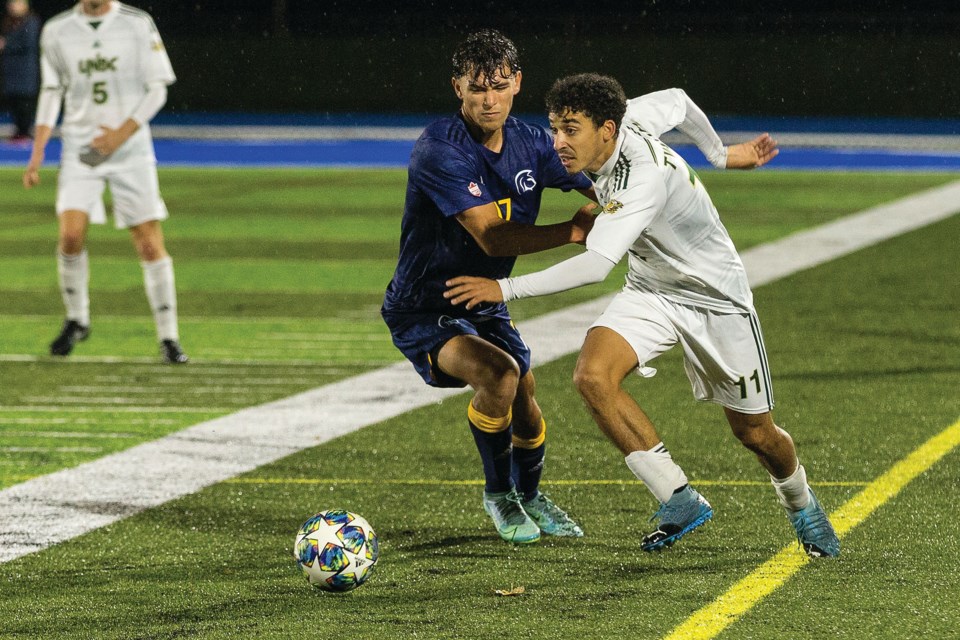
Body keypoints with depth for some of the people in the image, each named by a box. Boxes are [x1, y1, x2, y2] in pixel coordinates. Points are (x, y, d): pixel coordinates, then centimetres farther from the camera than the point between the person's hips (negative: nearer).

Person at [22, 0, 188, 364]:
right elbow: (51, 92, 12)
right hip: (79, 148, 1)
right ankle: (76, 319, 9)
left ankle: (168, 337, 5)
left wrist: (121, 134, -14)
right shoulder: (56, 31, 5)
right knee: (71, 235, -14)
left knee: (150, 244, -5)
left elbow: (157, 89, -1)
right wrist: (37, 155, 5)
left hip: (131, 147, -1)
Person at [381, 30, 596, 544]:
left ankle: (529, 497, 42)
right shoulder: (439, 151, -27)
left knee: (525, 400, 10)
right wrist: (573, 232, -36)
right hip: (422, 311, -7)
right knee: (498, 373, -29)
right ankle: (498, 495, -4)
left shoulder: (529, 143, -5)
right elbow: (491, 237, -34)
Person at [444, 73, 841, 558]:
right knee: (592, 376, -23)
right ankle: (679, 501, -12)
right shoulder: (628, 116, -13)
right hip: (650, 292, 7)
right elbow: (676, 100, 8)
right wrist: (719, 154, 25)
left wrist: (506, 289, -48)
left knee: (754, 432, 7)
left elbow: (596, 266, -44)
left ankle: (802, 506, 41)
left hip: (715, 296, -7)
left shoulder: (644, 177, -36)